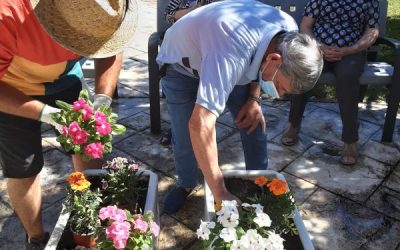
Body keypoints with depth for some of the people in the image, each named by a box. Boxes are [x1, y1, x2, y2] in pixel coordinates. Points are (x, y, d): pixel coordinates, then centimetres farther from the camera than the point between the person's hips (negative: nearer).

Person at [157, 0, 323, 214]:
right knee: (185, 137, -8)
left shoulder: (289, 30, -21)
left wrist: (254, 98, -14)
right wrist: (220, 194, -47)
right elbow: (200, 124, -52)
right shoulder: (232, 54, -46)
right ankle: (185, 184, 23)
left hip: (226, 62, 5)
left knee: (255, 122, -3)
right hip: (181, 65, -5)